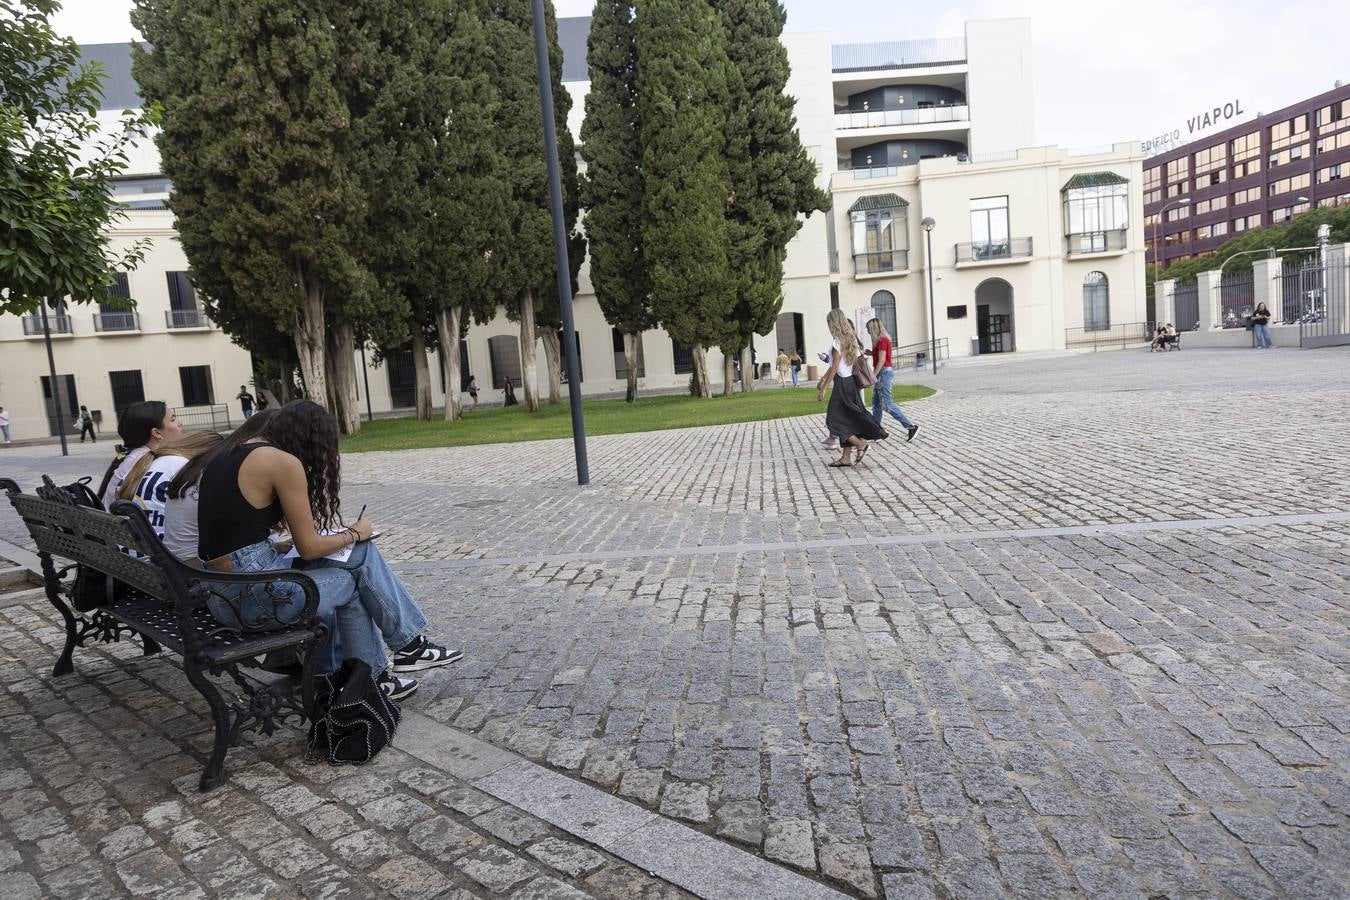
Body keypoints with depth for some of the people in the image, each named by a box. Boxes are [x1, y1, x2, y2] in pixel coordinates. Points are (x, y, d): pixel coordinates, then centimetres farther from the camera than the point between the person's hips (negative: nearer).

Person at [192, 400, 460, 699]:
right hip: (253, 596, -8)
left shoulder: (231, 450, 11)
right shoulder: (284, 462, -14)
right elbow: (309, 548, -10)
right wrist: (354, 534, 8)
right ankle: (408, 645, 21)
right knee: (361, 556, 7)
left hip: (220, 593, 8)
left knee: (350, 578, 16)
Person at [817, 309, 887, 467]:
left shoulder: (838, 342, -15)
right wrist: (823, 378, 22)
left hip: (841, 383, -9)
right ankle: (846, 457, 12)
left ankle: (861, 444, -2)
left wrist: (823, 388, -14)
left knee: (834, 420, -1)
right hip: (850, 381, 9)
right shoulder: (851, 339, 11)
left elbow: (835, 368, -18)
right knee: (846, 419, 10)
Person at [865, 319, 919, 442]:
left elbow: (881, 361, -20)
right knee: (876, 403, 13)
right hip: (882, 373, 10)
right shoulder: (883, 340, 15)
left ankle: (911, 427, -11)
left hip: (884, 372, -10)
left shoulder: (882, 341, -15)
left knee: (887, 404, -11)